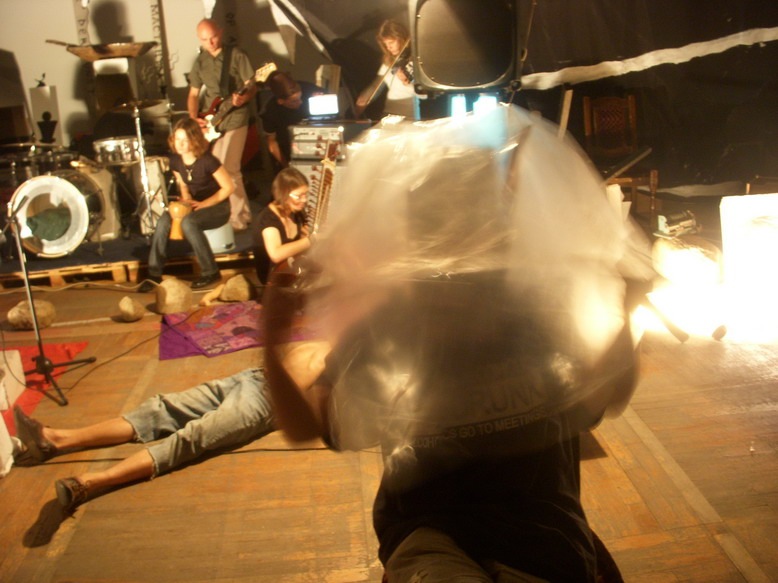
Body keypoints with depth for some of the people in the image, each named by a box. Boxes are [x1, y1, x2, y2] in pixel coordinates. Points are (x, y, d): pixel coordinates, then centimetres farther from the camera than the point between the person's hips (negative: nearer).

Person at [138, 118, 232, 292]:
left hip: (217, 207, -6)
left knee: (188, 222, -35)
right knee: (163, 222, -21)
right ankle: (154, 274, -13)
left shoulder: (207, 160, -21)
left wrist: (203, 204, -20)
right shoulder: (175, 160, -2)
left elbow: (229, 187, -18)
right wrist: (186, 198, -7)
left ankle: (211, 272, -20)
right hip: (196, 204, 6)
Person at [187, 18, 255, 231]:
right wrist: (193, 118, -3)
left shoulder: (237, 55, -6)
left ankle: (239, 217, 0)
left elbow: (252, 86, -8)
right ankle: (240, 211, 23)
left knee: (228, 169, -12)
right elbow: (194, 94, 13)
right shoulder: (200, 62, 10)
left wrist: (244, 98, -30)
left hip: (235, 119, -6)